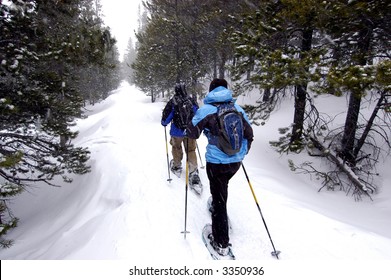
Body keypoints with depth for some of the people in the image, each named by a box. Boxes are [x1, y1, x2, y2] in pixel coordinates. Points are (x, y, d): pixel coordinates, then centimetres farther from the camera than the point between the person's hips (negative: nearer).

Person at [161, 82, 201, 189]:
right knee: (191, 151, 8)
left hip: (177, 131, -1)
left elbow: (166, 116, -9)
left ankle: (177, 167, 40)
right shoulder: (192, 101, -4)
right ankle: (194, 173, -1)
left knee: (176, 148, 23)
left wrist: (164, 122, 14)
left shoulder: (172, 102, -12)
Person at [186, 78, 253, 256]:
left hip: (216, 161, -5)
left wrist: (188, 130, 16)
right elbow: (249, 133, 6)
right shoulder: (237, 108, 4)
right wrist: (243, 153, 22)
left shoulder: (206, 109, -9)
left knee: (219, 198, 5)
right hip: (236, 160, 5)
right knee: (222, 186, 32)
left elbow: (192, 133, -8)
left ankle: (221, 243, 14)